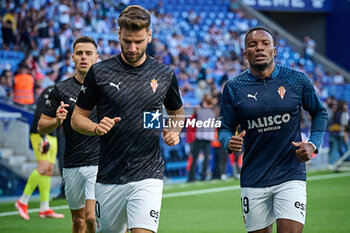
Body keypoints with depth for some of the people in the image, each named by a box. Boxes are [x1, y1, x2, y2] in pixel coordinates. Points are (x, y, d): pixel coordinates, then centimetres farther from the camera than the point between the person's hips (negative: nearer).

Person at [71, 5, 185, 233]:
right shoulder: (99, 72, 0)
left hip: (148, 176, -1)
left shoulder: (165, 75, 4)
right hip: (109, 177, 1)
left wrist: (174, 132, -1)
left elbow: (177, 112, 20)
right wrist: (96, 128, -14)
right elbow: (77, 118, 7)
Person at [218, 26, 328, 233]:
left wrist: (313, 144, -1)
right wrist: (229, 143, -15)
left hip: (291, 177, -1)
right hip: (253, 181, 1)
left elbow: (320, 113, 14)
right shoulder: (234, 88, 1)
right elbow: (225, 128, 8)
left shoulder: (297, 80, 0)